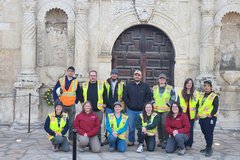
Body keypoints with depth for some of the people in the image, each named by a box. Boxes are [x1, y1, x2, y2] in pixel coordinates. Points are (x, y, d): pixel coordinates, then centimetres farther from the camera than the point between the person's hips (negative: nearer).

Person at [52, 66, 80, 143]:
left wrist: (76, 101, 4)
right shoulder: (60, 81, 3)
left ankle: (71, 139, 10)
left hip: (71, 106, 1)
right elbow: (54, 91, 3)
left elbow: (78, 93, 13)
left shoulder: (76, 82, 7)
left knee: (71, 123, 1)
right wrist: (57, 101, -4)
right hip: (62, 105, -1)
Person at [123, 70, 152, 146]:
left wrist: (144, 105, -4)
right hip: (131, 110, 1)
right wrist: (129, 105, -1)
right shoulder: (129, 85, 7)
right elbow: (125, 96, 7)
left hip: (141, 110, -1)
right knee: (131, 126, 5)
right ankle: (131, 140, 17)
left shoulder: (145, 86, 5)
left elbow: (149, 96, 4)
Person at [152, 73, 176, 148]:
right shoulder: (154, 88, 13)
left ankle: (165, 141, -6)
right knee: (158, 125, 6)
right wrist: (153, 104, 5)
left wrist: (168, 104, -8)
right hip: (156, 110, 4)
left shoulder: (170, 88, 2)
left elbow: (173, 97, 0)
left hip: (166, 110, -4)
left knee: (164, 125, -13)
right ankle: (160, 140, 17)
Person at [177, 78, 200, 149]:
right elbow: (178, 103, 7)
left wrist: (197, 114, 0)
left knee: (190, 129, 6)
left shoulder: (196, 93, 4)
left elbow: (197, 104, 4)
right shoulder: (181, 93, 7)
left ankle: (189, 144, 13)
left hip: (191, 114, -1)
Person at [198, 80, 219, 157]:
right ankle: (208, 147, 27)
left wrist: (211, 114, -21)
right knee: (205, 133, 14)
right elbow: (198, 105, 21)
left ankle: (209, 149, 1)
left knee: (209, 133, -8)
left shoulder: (214, 96, -7)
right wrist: (198, 113, 11)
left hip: (210, 118, -7)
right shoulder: (201, 95, 14)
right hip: (202, 118, 7)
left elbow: (216, 107, -13)